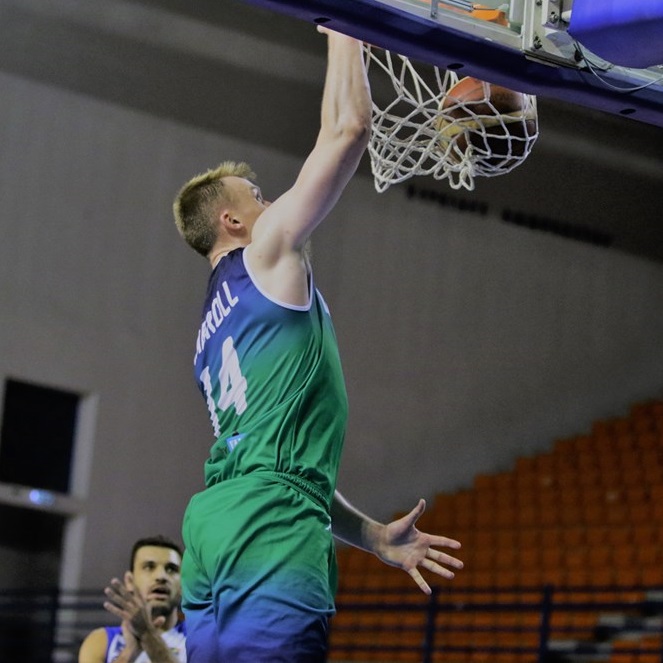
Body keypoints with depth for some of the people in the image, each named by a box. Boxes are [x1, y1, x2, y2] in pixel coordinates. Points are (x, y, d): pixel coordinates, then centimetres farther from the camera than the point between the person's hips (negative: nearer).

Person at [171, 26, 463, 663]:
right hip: (269, 525, -9)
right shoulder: (267, 252, 7)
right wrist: (342, 28, 17)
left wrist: (373, 535, 30)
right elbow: (348, 126, 3)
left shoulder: (214, 326, 30)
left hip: (214, 519, 9)